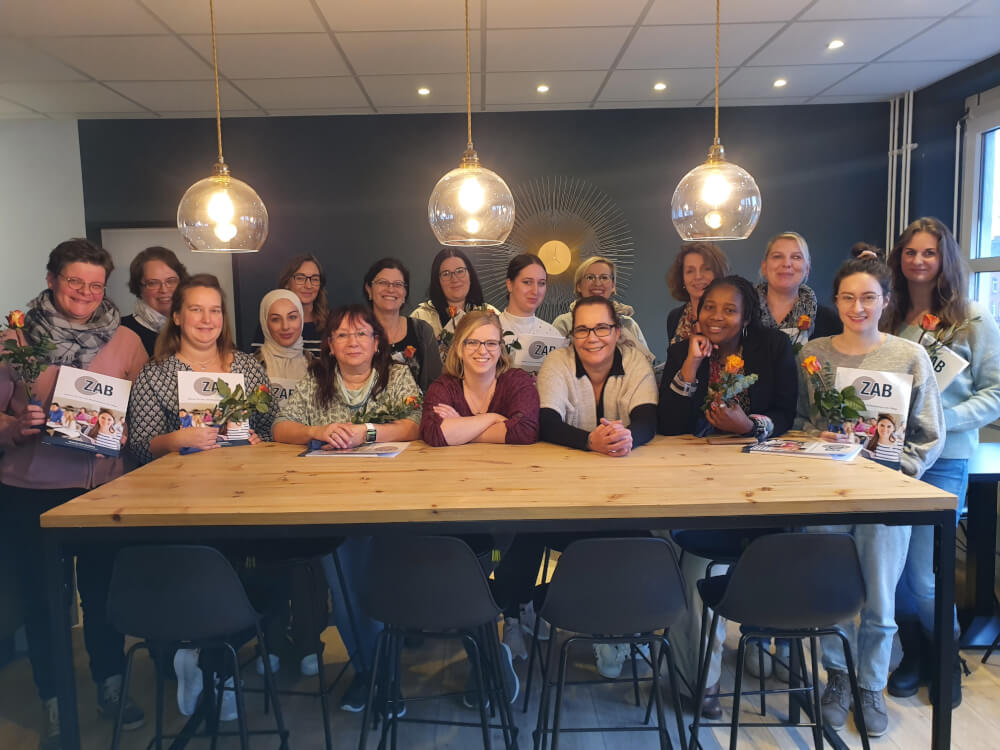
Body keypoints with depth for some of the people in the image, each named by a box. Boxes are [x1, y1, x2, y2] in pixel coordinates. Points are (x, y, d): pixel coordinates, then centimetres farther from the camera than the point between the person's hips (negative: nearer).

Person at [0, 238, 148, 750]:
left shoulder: (125, 342, 2)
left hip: (105, 486, 1)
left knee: (104, 590, 11)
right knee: (42, 597, 10)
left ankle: (111, 688, 32)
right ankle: (54, 704, 28)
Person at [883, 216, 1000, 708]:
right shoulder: (889, 317, 7)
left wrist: (943, 418, -16)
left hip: (943, 459, -3)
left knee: (923, 573, -3)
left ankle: (946, 658, 24)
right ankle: (914, 653, 31)